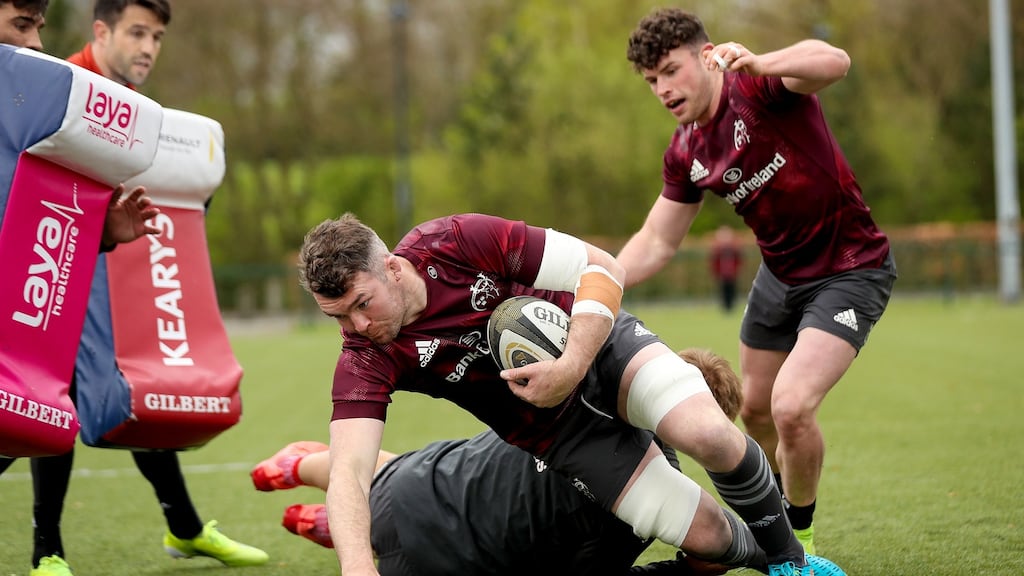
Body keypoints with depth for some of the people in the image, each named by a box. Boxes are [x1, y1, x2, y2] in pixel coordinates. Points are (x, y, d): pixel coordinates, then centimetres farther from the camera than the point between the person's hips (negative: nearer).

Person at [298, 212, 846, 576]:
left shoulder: (458, 241, -23)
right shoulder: (366, 361, -20)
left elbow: (601, 267, -18)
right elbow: (347, 475, -31)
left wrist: (572, 366, -31)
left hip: (603, 343, -1)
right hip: (559, 428, 1)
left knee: (711, 437, -28)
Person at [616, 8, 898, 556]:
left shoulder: (759, 88, -22)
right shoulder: (686, 153, -1)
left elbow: (834, 62, -44)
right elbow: (656, 242, 7)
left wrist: (758, 64, -63)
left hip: (851, 272, -8)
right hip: (779, 275, 8)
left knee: (791, 406, -23)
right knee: (754, 411, 20)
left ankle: (798, 542, 2)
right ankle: (779, 511, 52)